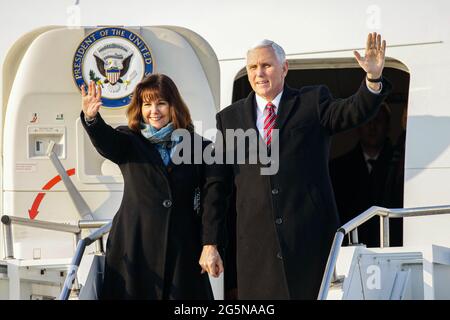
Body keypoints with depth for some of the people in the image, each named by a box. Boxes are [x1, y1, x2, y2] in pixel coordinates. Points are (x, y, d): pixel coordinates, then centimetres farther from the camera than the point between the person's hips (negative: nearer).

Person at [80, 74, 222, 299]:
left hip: (182, 249, 1)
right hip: (134, 247, 0)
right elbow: (105, 140, -16)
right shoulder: (128, 142, 5)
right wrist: (91, 118, -38)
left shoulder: (195, 146, 6)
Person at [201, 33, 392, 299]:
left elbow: (353, 112, -10)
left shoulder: (313, 102, 7)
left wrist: (373, 78, -30)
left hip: (310, 237, -1)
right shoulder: (230, 118, 11)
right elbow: (218, 183, 9)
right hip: (257, 244, 1)